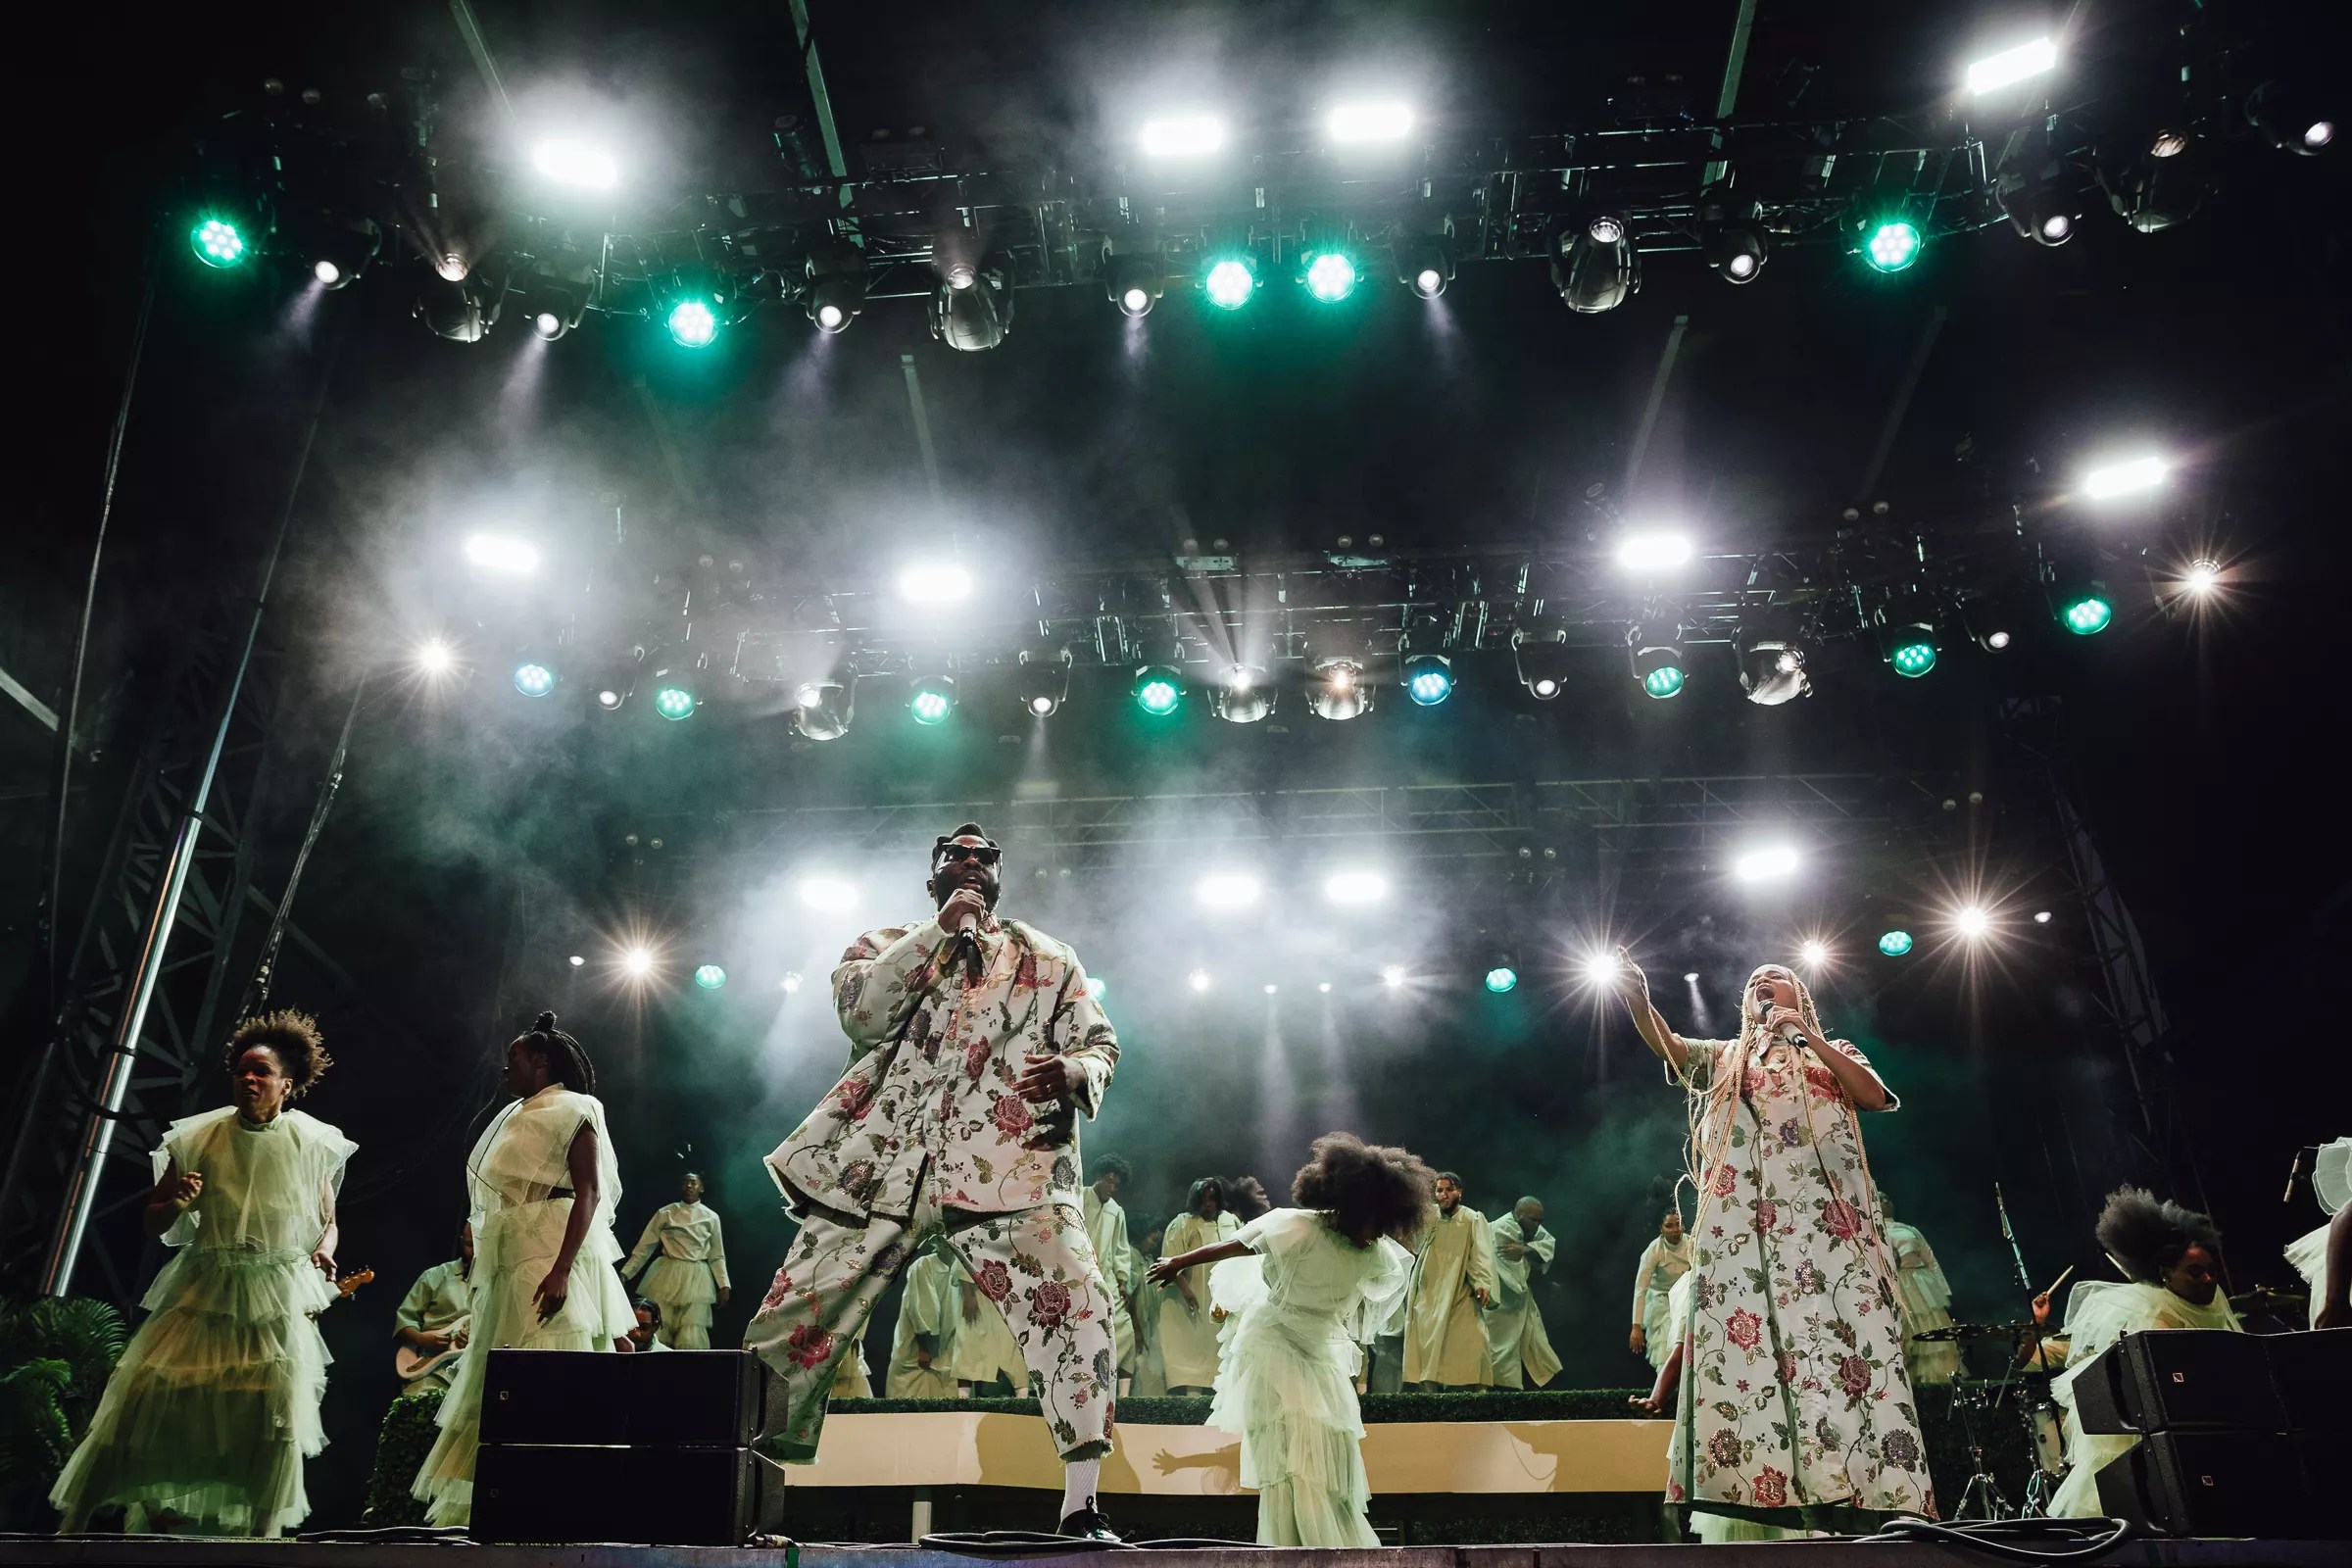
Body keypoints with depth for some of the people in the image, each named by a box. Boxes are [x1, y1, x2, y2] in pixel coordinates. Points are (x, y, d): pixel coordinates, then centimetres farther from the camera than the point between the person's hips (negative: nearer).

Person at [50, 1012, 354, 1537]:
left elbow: (328, 1222, 12)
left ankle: (261, 1533, 3)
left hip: (279, 1301, -1)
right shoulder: (198, 1137, 0)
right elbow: (154, 1223, 8)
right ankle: (76, 1521, 6)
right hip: (203, 1292, 1)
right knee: (147, 1392, -9)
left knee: (278, 1411, -11)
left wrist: (324, 1254, -10)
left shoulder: (314, 1144, 0)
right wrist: (176, 1203, -15)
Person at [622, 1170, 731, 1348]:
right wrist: (624, 1274, -4)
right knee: (659, 1334, -3)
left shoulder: (711, 1217, 7)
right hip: (668, 1277, 0)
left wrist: (723, 1285, 4)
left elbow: (717, 1256, 11)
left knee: (691, 1340, -8)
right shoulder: (665, 1213, 4)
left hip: (697, 1280, 0)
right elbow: (644, 1247, 3)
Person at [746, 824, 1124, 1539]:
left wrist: (1077, 1071, -13)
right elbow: (858, 1011, -4)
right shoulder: (885, 945, 17)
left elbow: (1099, 1042, 11)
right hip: (879, 1163, 1)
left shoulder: (1047, 959, 17)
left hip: (1005, 1167, -1)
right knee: (790, 1322, 2)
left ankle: (1081, 1506, -12)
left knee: (1075, 1304, -20)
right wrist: (938, 930, -7)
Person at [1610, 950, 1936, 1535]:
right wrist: (1638, 1000, -12)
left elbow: (1875, 1096, 7)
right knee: (1743, 1343, -16)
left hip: (1824, 1217, 0)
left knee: (1843, 1345, -15)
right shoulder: (1724, 1057, 29)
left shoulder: (1834, 1054, 28)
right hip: (1741, 1219, 0)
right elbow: (1668, 1046, 9)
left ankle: (1860, 1502, -20)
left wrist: (1810, 1037, 2)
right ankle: (1748, 1500, -23)